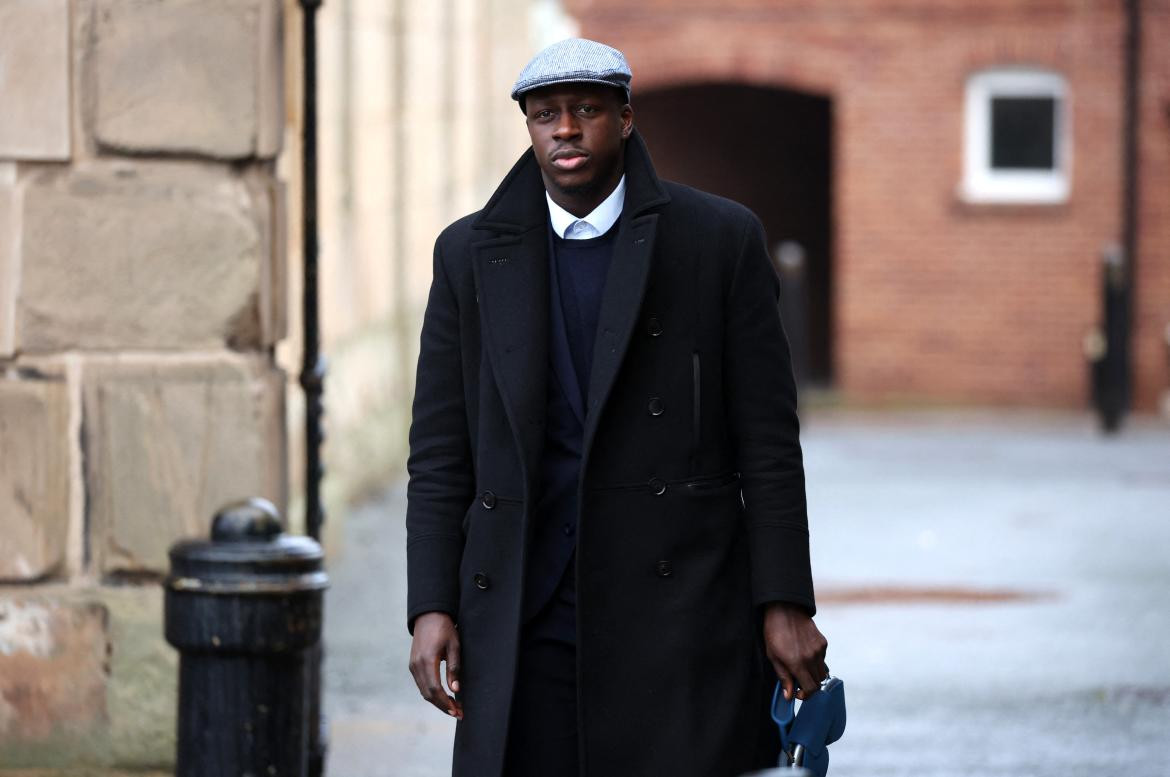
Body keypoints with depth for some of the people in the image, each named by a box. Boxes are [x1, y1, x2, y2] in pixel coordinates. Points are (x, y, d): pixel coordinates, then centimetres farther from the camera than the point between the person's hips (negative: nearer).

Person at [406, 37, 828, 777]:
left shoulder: (719, 239, 2)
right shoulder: (471, 254, 8)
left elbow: (767, 441, 0)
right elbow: (440, 454, 8)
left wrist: (785, 603, -5)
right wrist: (431, 607, -1)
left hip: (681, 617, -2)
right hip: (525, 625, 2)